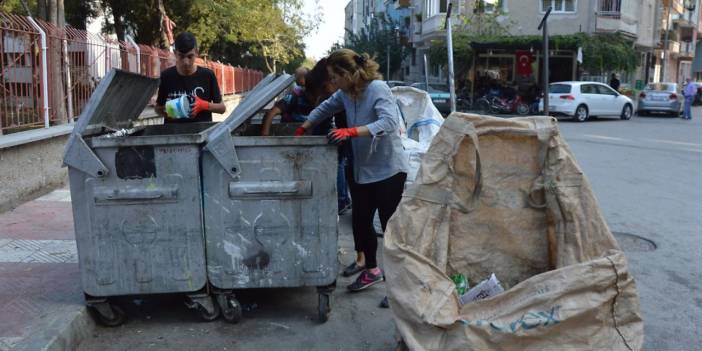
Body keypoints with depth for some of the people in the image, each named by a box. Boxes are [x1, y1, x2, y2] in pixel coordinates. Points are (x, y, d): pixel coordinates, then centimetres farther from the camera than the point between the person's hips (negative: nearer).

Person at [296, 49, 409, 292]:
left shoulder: (378, 89, -19)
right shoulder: (345, 93, 4)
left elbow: (390, 122, -32)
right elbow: (324, 109, 21)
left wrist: (351, 131, -39)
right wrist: (301, 131, 18)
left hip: (388, 170, -8)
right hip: (362, 170, 8)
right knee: (360, 222, 13)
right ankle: (371, 270, 32)